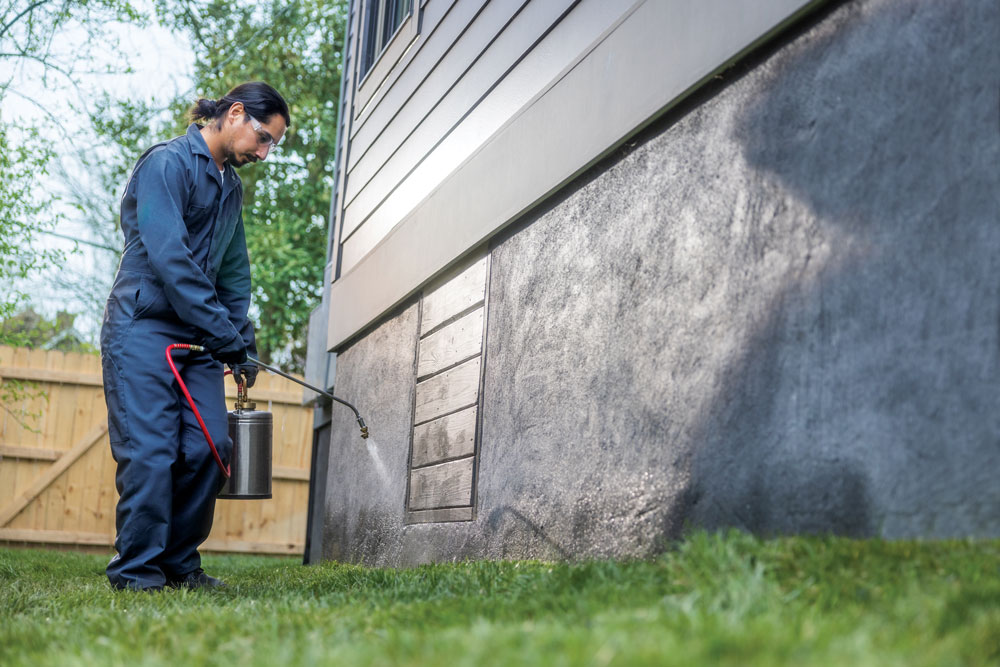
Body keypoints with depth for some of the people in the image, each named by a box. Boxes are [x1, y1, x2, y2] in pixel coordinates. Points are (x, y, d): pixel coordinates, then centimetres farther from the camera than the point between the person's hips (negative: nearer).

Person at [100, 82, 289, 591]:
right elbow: (169, 258, -20)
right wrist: (227, 336, -20)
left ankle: (180, 564, 10)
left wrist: (244, 344, 8)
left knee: (209, 450, -2)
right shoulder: (167, 163, -9)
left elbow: (235, 276, 21)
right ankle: (137, 570, -2)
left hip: (196, 339, 8)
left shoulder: (231, 187, 18)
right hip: (143, 329, -7)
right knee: (150, 450, -11)